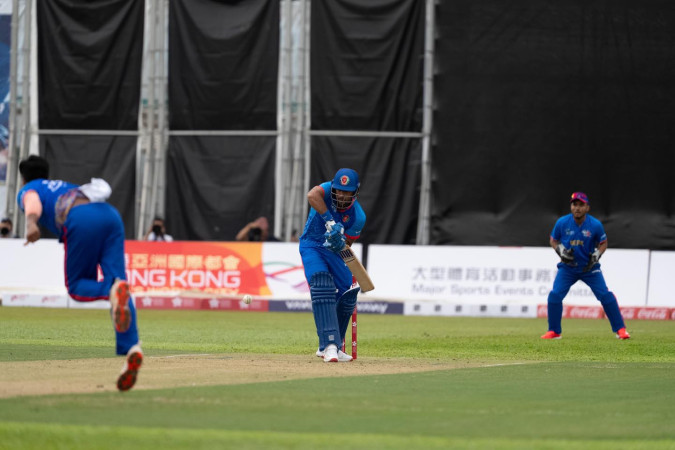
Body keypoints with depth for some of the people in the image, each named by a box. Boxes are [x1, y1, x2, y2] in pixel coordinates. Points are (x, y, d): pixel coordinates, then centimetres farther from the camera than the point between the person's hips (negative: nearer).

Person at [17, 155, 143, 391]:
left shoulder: (26, 190, 24)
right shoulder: (65, 186, 43)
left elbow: (34, 203, 0)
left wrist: (31, 223, -21)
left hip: (81, 220, -5)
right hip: (111, 214, 5)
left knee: (76, 286, 6)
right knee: (115, 278, -5)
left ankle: (113, 291, -30)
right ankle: (130, 347, -24)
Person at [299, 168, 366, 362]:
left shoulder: (358, 216, -13)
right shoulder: (328, 189, -19)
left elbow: (347, 243, -8)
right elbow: (312, 195, -42)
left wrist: (340, 243, -32)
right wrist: (330, 220, -46)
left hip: (334, 251, 4)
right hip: (312, 246, -4)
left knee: (348, 294, 2)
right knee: (322, 286, -26)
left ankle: (329, 347, 21)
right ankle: (329, 344, -35)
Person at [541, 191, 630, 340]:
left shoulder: (595, 225, -12)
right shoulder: (562, 223, -9)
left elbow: (603, 243, 3)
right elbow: (553, 240, 6)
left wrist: (596, 255, -15)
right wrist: (560, 250, -13)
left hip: (589, 267, -1)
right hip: (567, 267, 1)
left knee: (605, 295, -12)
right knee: (555, 295, -11)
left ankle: (620, 329, -1)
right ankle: (554, 331, 5)